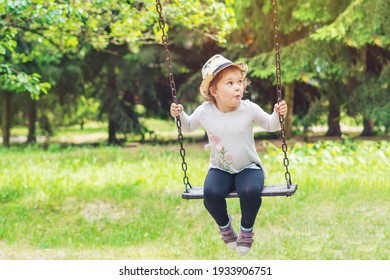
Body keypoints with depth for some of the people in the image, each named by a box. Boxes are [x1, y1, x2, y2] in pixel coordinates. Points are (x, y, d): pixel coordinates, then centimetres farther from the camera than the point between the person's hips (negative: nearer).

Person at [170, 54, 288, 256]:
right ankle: (224, 224, 4)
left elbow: (270, 126, 3)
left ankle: (247, 229, -1)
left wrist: (278, 115, -17)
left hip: (248, 167, -1)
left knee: (250, 191, -35)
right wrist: (180, 115, -6)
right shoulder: (204, 112, -8)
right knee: (211, 193, -31)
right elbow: (188, 127, 13)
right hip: (220, 169, 1)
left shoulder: (249, 109, -12)